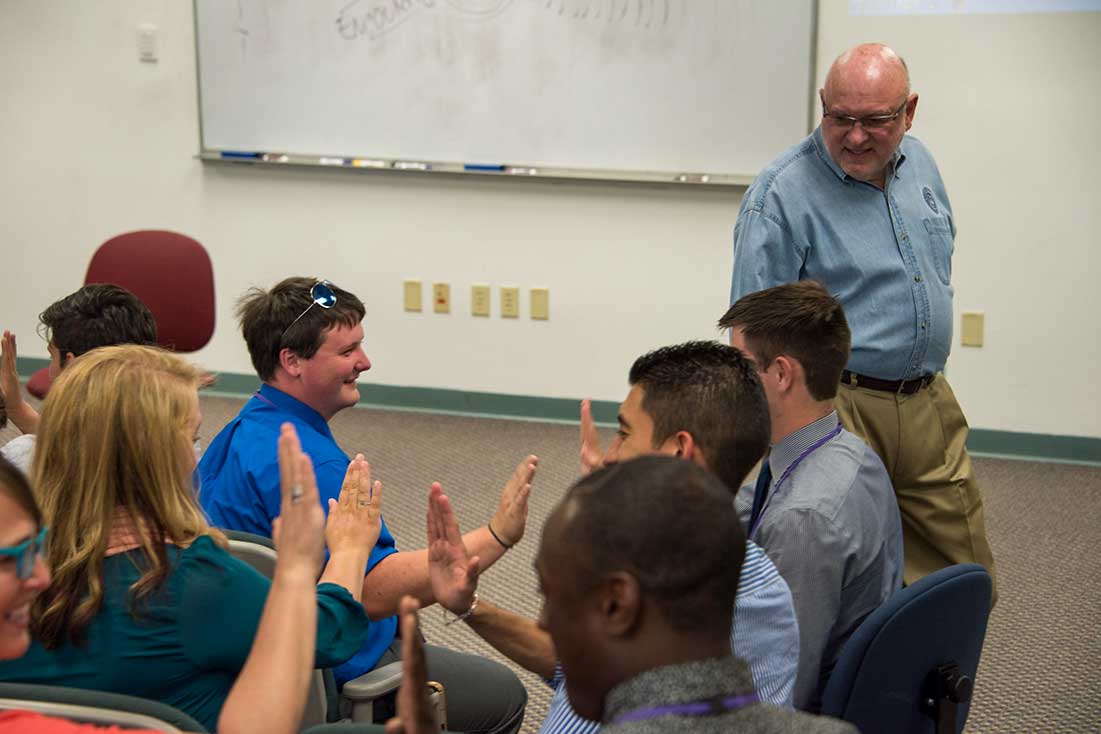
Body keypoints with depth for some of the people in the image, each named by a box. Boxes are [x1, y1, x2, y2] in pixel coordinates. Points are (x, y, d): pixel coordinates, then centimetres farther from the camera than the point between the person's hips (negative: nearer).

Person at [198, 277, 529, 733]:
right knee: (502, 694, 9)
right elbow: (375, 592, -36)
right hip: (333, 675, -10)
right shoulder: (309, 462, -31)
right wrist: (498, 535, -34)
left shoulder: (237, 435, 4)